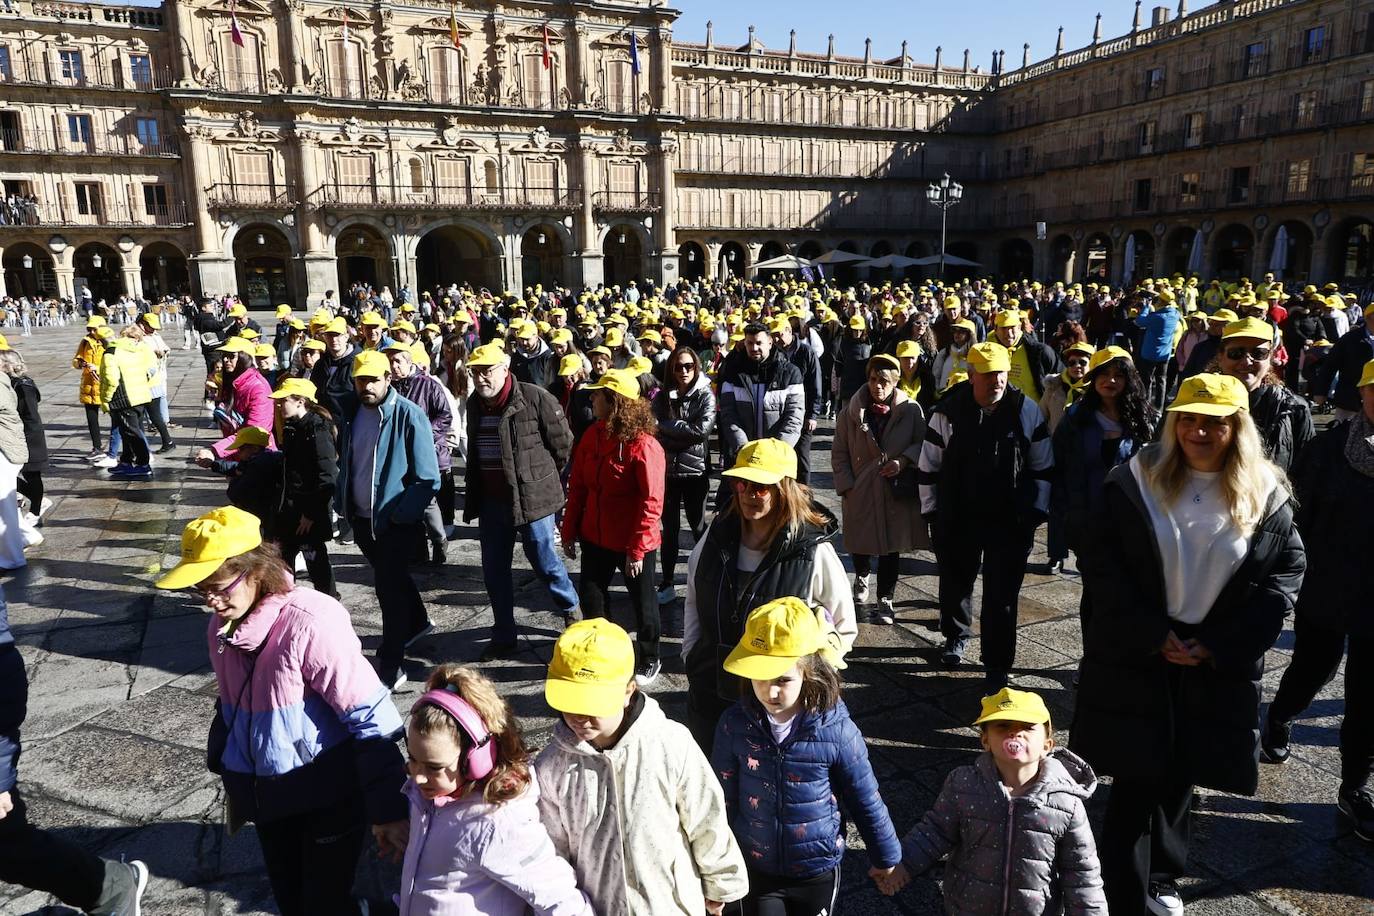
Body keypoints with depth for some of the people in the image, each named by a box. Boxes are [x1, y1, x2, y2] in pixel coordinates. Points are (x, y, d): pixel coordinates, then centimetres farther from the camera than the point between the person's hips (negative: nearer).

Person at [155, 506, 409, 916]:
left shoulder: (309, 622, -27)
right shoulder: (222, 626, -2)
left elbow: (370, 716, -25)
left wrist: (388, 809, -23)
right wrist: (234, 785, 21)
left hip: (327, 798, -7)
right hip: (268, 798, 7)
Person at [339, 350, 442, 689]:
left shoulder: (408, 415, -16)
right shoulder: (354, 413, 4)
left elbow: (428, 479, -17)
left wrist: (398, 515, -19)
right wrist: (346, 506, 10)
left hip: (396, 521, -7)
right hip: (361, 518, 7)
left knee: (389, 588, -2)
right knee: (389, 579, 23)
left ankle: (390, 668, 10)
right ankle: (416, 622, 49)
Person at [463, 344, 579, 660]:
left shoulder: (535, 398, -16)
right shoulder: (475, 405, 7)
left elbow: (563, 445, -10)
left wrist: (540, 477, 1)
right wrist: (473, 498, 15)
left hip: (532, 498, -6)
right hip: (491, 500, 6)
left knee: (545, 563, 6)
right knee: (494, 571, 11)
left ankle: (572, 611, 35)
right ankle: (503, 637, 26)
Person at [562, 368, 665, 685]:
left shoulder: (643, 445, -21)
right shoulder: (593, 435, 0)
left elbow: (651, 502, -21)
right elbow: (577, 486, 6)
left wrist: (637, 549, -20)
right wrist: (569, 531, 7)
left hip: (634, 544, -6)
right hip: (595, 537, 6)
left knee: (643, 602, 12)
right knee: (589, 597, 12)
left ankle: (649, 661, 34)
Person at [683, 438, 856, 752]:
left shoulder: (815, 553, -16)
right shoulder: (717, 536, -2)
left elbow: (844, 630, -5)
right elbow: (693, 601, 13)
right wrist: (690, 656, 9)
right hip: (709, 694, 4)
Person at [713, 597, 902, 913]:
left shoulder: (836, 731, -22)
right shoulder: (734, 724, -17)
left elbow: (865, 800, -7)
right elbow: (723, 796, -4)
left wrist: (885, 856, 4)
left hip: (818, 870, 0)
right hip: (756, 867, 1)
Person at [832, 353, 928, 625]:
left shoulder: (911, 410, -6)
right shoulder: (852, 411, -2)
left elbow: (922, 443, 3)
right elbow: (839, 452, 2)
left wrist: (904, 460, -15)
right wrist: (846, 485, -6)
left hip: (896, 490, -1)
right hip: (860, 490, 1)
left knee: (891, 546, 5)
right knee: (859, 541, 13)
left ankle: (886, 598, 21)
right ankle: (862, 576, 46)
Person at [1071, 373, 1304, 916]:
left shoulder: (1266, 496, 0)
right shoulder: (1138, 480, -5)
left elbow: (1286, 574, 0)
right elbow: (1100, 563, -6)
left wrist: (1219, 644, -9)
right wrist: (1152, 634, -13)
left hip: (1218, 666, 2)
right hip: (1135, 657, -2)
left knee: (1178, 778, 17)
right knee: (1135, 781, 1)